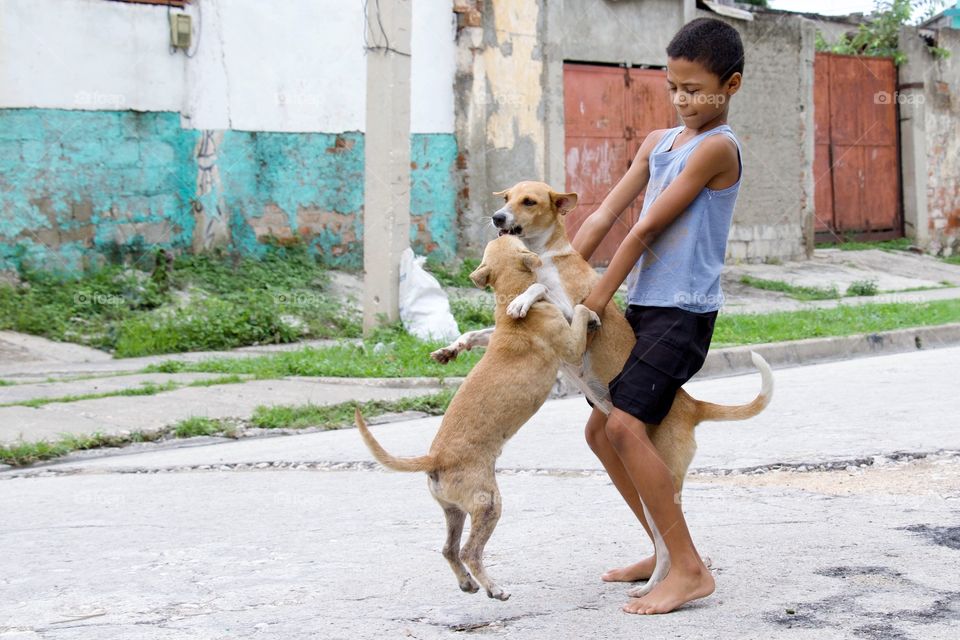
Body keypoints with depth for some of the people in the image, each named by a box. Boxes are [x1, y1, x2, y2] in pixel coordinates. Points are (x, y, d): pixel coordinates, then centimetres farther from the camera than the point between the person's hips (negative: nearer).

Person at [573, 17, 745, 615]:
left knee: (626, 426, -21)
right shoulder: (658, 142, 14)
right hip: (643, 307, 9)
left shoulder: (717, 148, -13)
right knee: (600, 431, 12)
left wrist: (596, 301, -11)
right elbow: (604, 217, 11)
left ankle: (690, 570, -15)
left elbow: (645, 230, -13)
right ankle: (668, 550, 23)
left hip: (684, 312, -9)